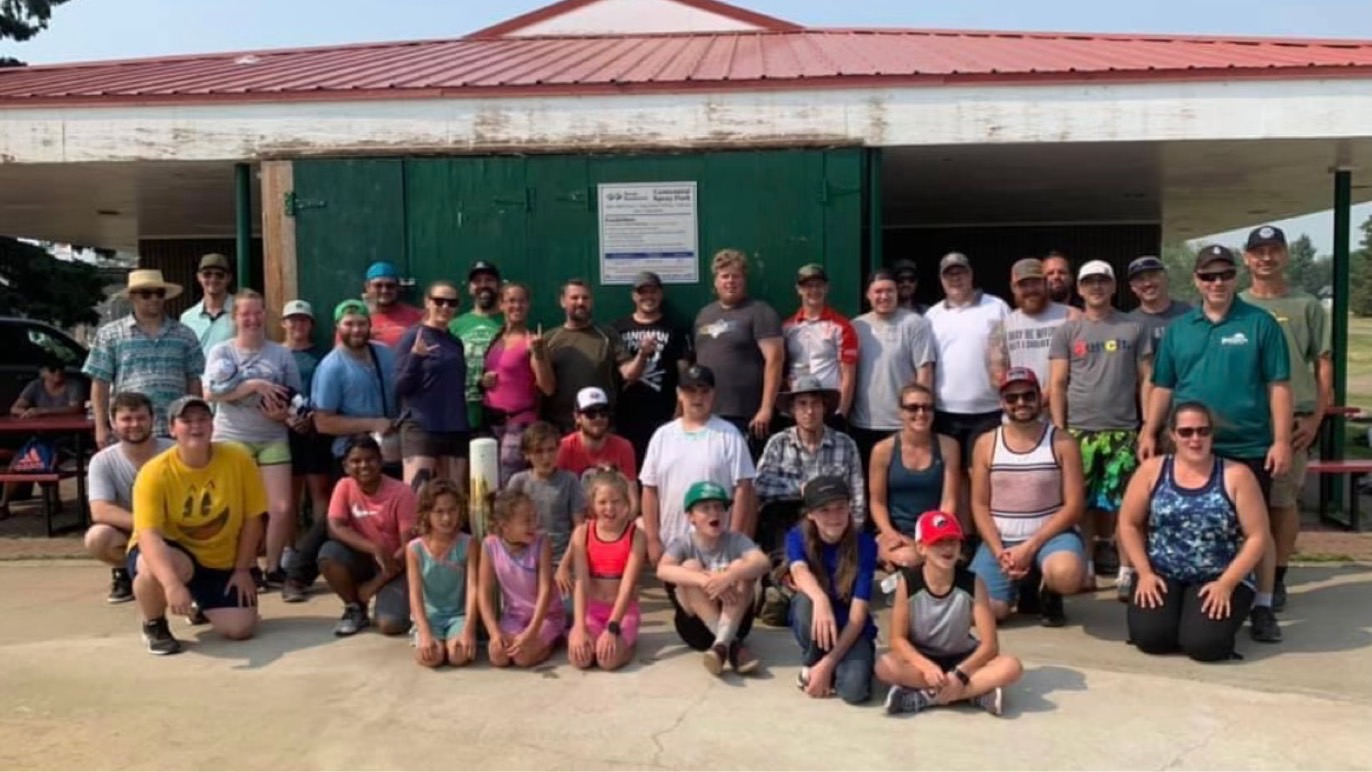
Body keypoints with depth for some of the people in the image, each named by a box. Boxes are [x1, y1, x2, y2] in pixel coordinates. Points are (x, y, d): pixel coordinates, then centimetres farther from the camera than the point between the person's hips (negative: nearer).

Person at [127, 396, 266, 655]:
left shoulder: (239, 459, -16)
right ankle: (153, 625, -3)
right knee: (155, 568, -39)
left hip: (222, 562, 3)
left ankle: (203, 603, 27)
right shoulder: (154, 473, -23)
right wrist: (172, 583, -46)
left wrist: (242, 570, -7)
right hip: (172, 553, -2)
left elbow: (252, 519, -6)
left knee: (240, 629, -11)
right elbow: (149, 535, -32)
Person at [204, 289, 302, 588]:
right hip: (231, 439, -1)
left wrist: (285, 412, -13)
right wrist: (255, 385, -19)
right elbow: (211, 393, -12)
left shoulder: (281, 353, 5)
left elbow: (296, 398, 9)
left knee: (282, 507, -4)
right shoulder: (221, 352, 1)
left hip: (273, 438, 1)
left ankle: (273, 569, 12)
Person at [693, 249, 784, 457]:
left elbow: (774, 359, -12)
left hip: (745, 416, -6)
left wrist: (766, 408, -18)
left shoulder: (759, 313, -4)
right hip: (707, 414, 6)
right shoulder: (704, 315, 18)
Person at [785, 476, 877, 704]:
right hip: (814, 626, 2)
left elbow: (858, 613, -20)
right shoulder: (797, 537, -11)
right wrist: (820, 599, -58)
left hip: (851, 629, -2)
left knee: (854, 690, -31)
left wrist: (828, 664, -28)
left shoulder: (864, 543, -16)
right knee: (806, 599, -34)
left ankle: (826, 665, 4)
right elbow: (800, 572, -35)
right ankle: (810, 664, -6)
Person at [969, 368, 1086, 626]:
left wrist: (1030, 547, -16)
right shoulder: (986, 444, 3)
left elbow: (1074, 506, -7)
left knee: (1066, 574, -37)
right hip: (1000, 540, 2)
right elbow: (979, 505, 3)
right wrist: (999, 552, -13)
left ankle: (1049, 595, 4)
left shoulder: (1062, 442, -3)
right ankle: (1025, 586, 15)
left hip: (1050, 535, -2)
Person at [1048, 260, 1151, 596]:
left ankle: (1126, 572, 3)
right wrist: (1059, 431, -3)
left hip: (1123, 430, 0)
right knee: (1083, 503, 5)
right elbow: (1057, 385, 4)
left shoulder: (1134, 328, 8)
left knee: (1124, 504, -2)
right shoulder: (1067, 331, 7)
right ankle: (1087, 566, 14)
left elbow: (1146, 381, 7)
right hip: (1079, 430, 1)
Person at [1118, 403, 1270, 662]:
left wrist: (1226, 584, -13)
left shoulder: (1236, 475, -3)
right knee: (1150, 636, -21)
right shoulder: (1152, 470, 1)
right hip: (1161, 575, 1)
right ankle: (1175, 611, 15)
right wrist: (1145, 573, -7)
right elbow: (1129, 524, 4)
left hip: (1219, 579, -1)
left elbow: (1257, 537, -5)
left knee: (1203, 643, -23)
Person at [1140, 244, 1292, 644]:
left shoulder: (1261, 323, 0)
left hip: (1249, 447, -2)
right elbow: (1163, 387, 12)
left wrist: (1281, 440, -8)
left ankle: (1262, 607, 16)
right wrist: (1150, 432, 4)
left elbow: (1278, 386, -3)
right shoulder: (1178, 329, 9)